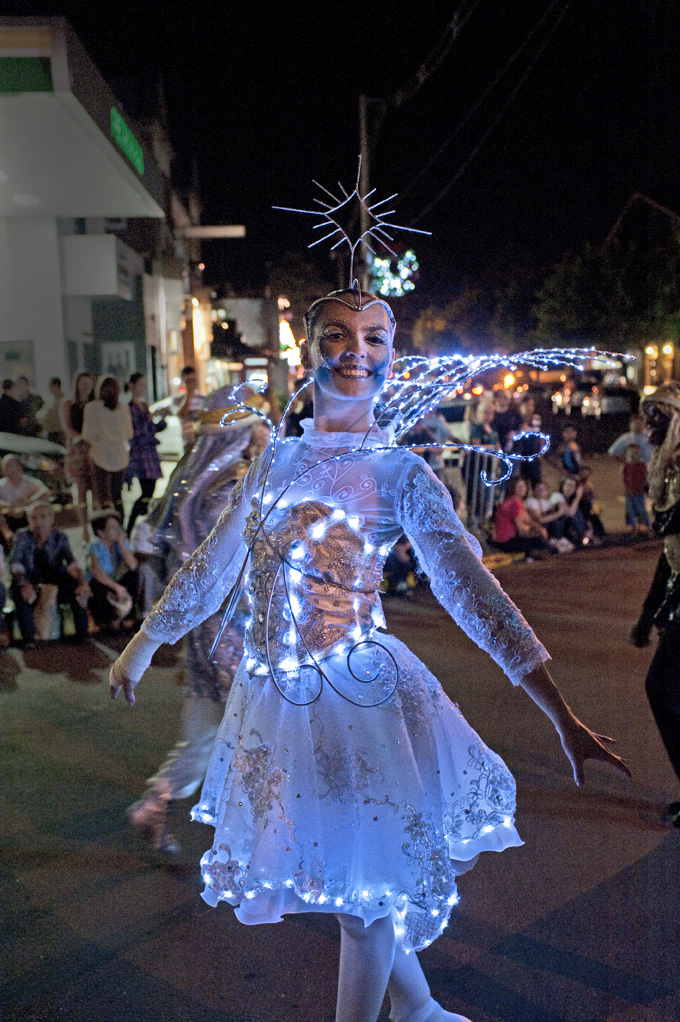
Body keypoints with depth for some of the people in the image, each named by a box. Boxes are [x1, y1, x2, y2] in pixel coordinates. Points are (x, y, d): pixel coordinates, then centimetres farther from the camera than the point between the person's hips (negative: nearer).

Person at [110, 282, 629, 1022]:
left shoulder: (401, 472, -8)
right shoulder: (276, 460, 3)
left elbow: (468, 588, -13)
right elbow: (212, 568, 12)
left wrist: (563, 717, -17)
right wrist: (143, 644, 21)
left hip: (360, 697, -4)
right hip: (273, 698, 4)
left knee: (368, 883, 10)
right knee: (344, 875, 19)